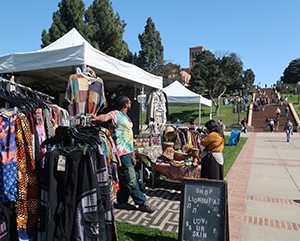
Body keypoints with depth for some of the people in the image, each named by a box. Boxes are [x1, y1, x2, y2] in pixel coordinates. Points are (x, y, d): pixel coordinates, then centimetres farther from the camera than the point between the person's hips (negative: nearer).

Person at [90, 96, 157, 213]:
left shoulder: (126, 117, 21)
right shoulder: (115, 114, -7)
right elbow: (105, 117, -29)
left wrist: (132, 153, 20)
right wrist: (97, 118, -53)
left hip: (127, 151, 10)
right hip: (121, 152, -10)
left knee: (124, 179, 14)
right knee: (131, 179, -3)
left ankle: (122, 201, 25)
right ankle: (142, 203, 6)